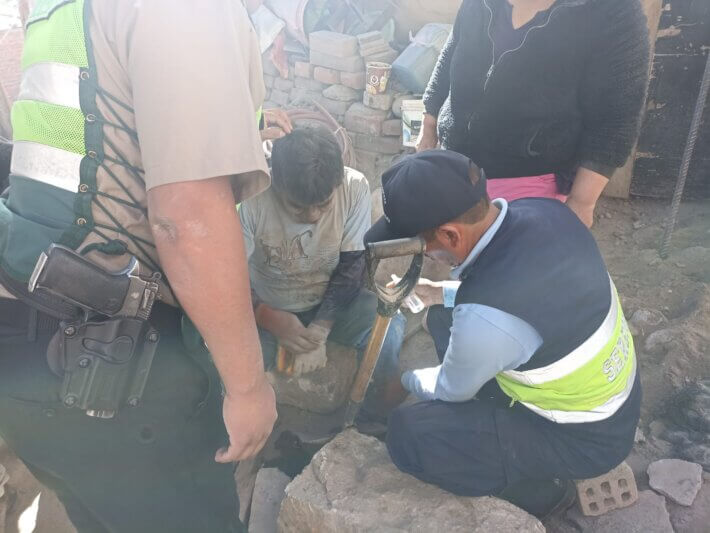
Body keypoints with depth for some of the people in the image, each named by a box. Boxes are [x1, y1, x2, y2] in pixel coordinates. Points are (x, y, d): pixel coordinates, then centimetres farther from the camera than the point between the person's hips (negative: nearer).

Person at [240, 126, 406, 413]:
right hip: (266, 310, -1)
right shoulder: (251, 199, -26)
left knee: (389, 328, -25)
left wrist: (318, 331, -23)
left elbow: (351, 266, -14)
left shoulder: (354, 187, -21)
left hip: (331, 301, 1)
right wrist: (271, 319, -33)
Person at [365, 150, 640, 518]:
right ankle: (498, 431, 21)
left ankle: (539, 489, 8)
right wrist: (438, 293, 5)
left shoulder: (485, 318, -37)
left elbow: (451, 391, -12)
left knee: (407, 435, -15)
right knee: (446, 320, 8)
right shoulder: (543, 210, -16)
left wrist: (404, 378, 8)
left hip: (584, 439, -7)